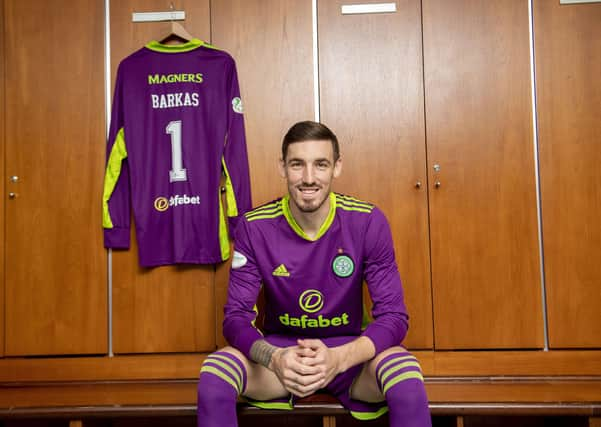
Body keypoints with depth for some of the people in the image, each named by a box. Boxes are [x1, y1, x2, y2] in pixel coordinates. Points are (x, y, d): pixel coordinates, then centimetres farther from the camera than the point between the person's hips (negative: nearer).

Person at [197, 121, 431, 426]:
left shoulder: (368, 222, -14)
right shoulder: (254, 228, -12)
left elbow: (393, 315, -14)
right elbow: (236, 316, -10)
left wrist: (339, 358, -33)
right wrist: (275, 359, -32)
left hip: (348, 349, -1)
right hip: (279, 348, 1)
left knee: (407, 380, -32)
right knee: (213, 375, -26)